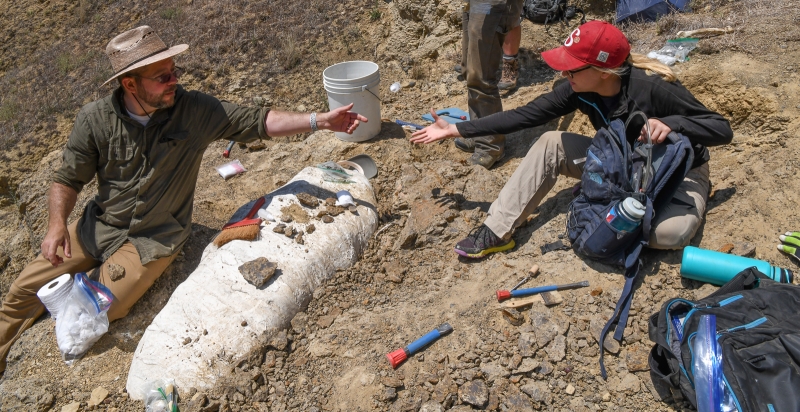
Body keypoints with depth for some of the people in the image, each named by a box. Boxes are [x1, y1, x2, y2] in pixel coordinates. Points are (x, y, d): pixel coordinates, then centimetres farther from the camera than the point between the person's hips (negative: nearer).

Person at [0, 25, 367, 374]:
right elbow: (67, 179, -2)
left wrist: (320, 120, -20)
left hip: (154, 239, -2)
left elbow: (258, 122, -12)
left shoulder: (195, 110, -14)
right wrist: (57, 224, -19)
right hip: (98, 226, 3)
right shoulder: (95, 119, -10)